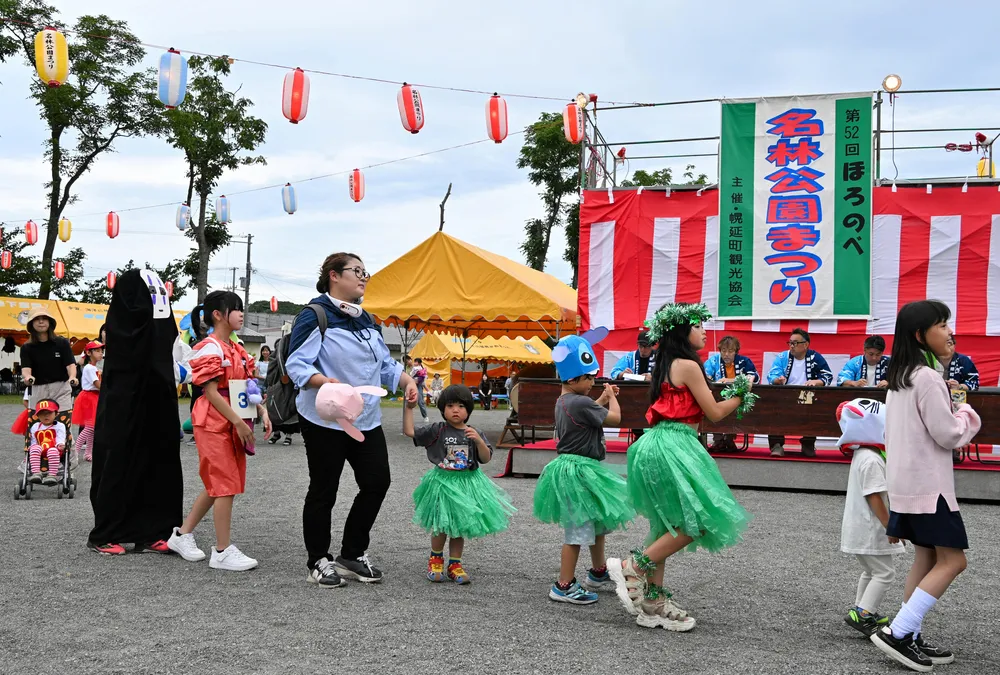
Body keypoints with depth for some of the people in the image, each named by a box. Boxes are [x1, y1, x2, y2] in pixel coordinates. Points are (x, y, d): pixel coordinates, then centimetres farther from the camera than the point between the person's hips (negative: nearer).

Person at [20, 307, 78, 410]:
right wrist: (28, 377, -31)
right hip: (38, 391, 2)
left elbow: (70, 364, -5)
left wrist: (72, 377, -28)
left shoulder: (62, 343, 2)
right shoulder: (26, 348, 6)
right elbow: (25, 368, -6)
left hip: (61, 389, -2)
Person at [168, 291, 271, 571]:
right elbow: (211, 392, -17)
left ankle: (182, 534, 27)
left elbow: (247, 387, 18)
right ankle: (223, 551, 1)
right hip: (214, 424, -9)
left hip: (233, 424, 9)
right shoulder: (210, 348, -13)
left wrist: (262, 411, 3)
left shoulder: (237, 349, 14)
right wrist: (239, 423, -19)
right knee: (226, 485, -6)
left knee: (217, 485, 14)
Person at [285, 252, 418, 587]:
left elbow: (385, 364, 21)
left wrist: (406, 380, 3)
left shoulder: (366, 320, 16)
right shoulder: (315, 315, -10)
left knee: (377, 482, 5)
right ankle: (319, 562, 19)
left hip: (367, 420, 8)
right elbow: (296, 364, -18)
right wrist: (324, 382, -35)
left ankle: (352, 554, 21)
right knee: (324, 491, 3)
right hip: (325, 421, -8)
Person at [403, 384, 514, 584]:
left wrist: (479, 441, -19)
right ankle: (435, 559, 28)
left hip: (468, 483, 2)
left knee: (459, 527, 10)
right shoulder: (437, 430, -4)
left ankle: (454, 564, 24)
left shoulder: (473, 433, 1)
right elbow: (409, 431, -6)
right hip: (443, 483, -2)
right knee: (441, 526, 3)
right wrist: (408, 408, -11)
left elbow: (486, 459, -3)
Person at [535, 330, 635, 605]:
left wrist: (602, 399, 17)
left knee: (597, 521, 23)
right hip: (579, 470, -11)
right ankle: (564, 586, 6)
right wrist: (611, 397, 2)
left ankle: (598, 574, 37)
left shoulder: (564, 401, 9)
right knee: (578, 530, -3)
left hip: (584, 469, 11)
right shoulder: (580, 403, -23)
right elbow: (615, 418, -15)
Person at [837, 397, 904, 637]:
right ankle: (862, 614, -7)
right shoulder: (872, 460, -21)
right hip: (870, 530, -10)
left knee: (870, 572, 22)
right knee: (885, 573, -4)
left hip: (859, 528, 10)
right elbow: (874, 497, -24)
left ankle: (861, 611, 29)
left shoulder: (861, 455, 11)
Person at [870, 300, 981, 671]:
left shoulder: (900, 378, 13)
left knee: (926, 558, 12)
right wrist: (966, 415, 3)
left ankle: (910, 638, 12)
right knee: (952, 559, -6)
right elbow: (948, 434, -16)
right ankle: (898, 632, -11)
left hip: (906, 482, 9)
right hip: (928, 483, -9)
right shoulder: (928, 378, -16)